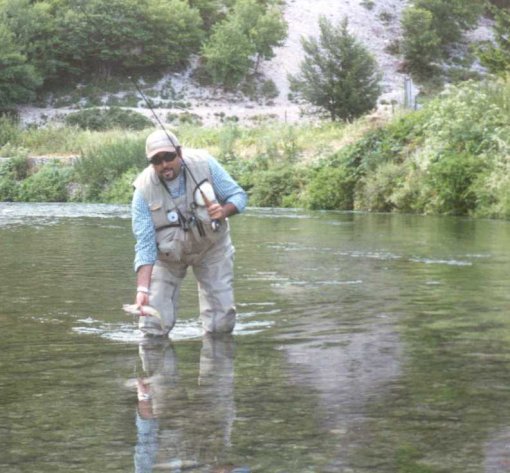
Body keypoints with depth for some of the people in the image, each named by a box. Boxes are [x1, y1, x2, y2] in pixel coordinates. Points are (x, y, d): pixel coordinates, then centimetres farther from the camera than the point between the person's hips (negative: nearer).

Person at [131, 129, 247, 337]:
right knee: (155, 325, -11)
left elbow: (238, 196, -10)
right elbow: (145, 246, -25)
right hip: (168, 254, -1)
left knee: (222, 323, 0)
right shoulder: (144, 190, -25)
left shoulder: (204, 163, -22)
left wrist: (223, 211, -34)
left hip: (212, 247, 1)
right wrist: (142, 289, -36)